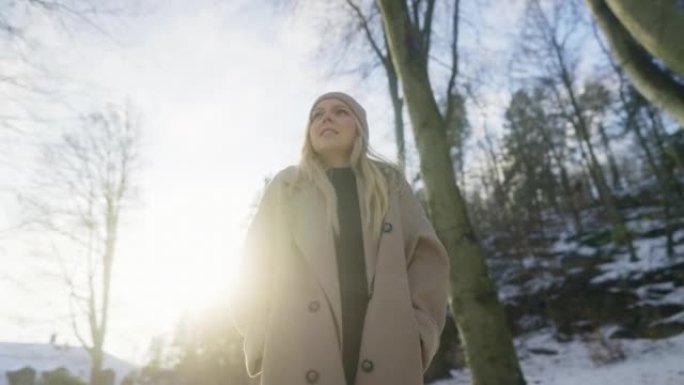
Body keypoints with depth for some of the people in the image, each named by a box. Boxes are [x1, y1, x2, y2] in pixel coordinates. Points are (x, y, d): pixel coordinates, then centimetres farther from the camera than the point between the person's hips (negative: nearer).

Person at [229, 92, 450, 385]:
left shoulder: (391, 183, 17)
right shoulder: (284, 187, 15)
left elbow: (427, 256, 10)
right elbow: (255, 268, 10)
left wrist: (418, 331, -3)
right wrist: (262, 344, -1)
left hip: (385, 358, 1)